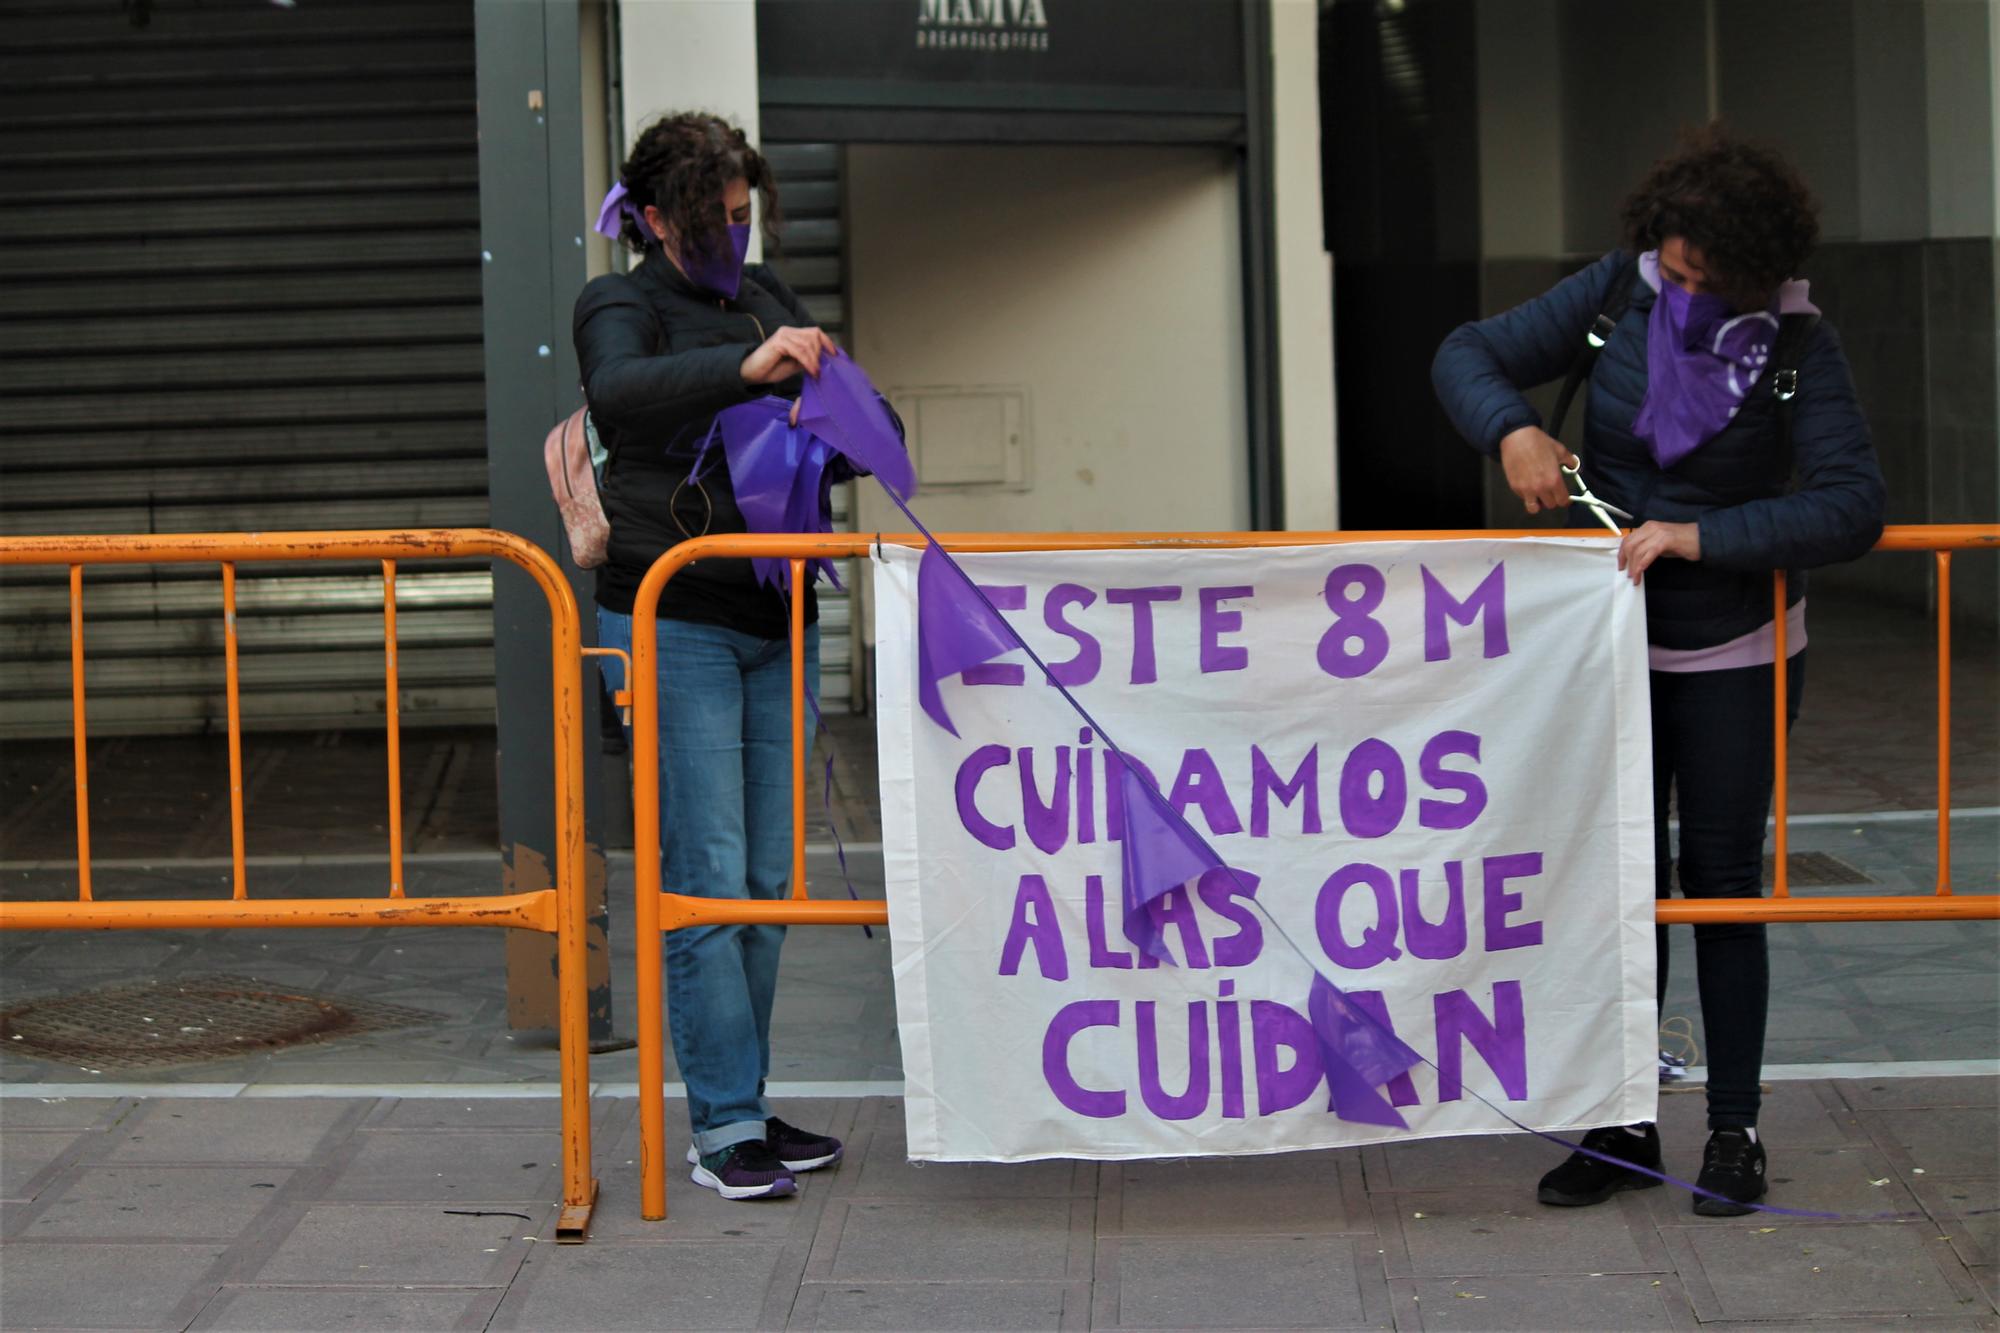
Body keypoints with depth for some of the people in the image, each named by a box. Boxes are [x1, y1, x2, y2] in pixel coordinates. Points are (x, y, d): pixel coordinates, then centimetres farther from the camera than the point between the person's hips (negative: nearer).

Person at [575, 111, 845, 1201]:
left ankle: (743, 1107, 18)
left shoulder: (763, 298, 15)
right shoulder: (623, 303, -3)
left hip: (776, 620, 6)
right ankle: (725, 1130, -2)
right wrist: (746, 366, -38)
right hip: (674, 625, -6)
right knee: (705, 877, -7)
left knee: (767, 874, 9)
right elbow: (618, 392, -26)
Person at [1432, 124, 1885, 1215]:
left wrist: (1703, 536, -30)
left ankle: (1736, 1133, 13)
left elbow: (1850, 506, -23)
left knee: (1722, 881, 2)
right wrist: (1511, 430, -23)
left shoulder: (1798, 347, -14)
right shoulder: (1619, 294, -7)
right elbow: (1467, 356, -3)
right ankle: (1620, 1127, 17)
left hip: (1732, 654, -3)